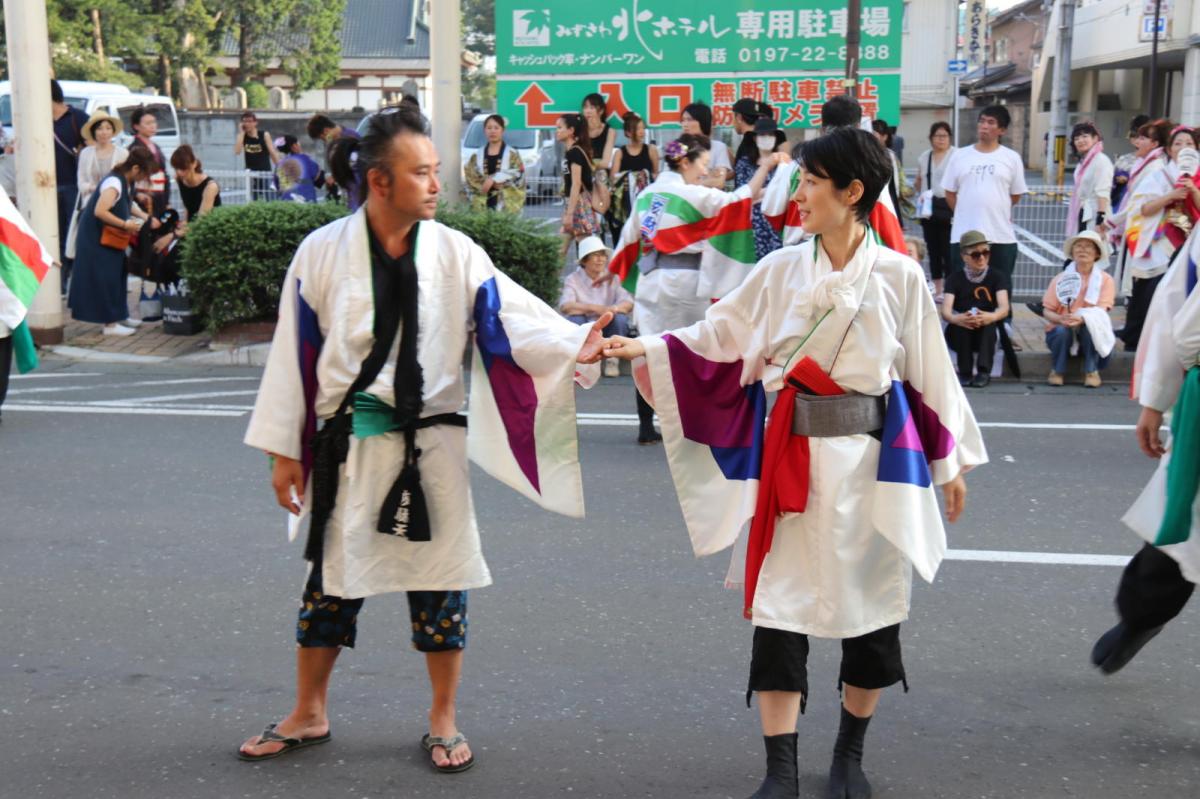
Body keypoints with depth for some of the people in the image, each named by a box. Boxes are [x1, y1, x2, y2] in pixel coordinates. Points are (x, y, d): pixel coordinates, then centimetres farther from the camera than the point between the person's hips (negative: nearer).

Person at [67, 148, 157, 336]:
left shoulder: (126, 181, 4)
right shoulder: (114, 183, -26)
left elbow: (128, 203, 22)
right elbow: (99, 211, -33)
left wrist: (145, 217, 9)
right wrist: (125, 224, -26)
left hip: (108, 237, 10)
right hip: (95, 238, -10)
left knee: (116, 273, 15)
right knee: (105, 277, -5)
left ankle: (118, 316, 24)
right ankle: (110, 323, -1)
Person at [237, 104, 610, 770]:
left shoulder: (454, 254, -2)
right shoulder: (323, 253, -4)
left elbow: (512, 318, -9)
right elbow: (294, 353, 0)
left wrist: (573, 347, -28)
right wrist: (284, 450, 1)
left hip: (432, 441, 1)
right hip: (348, 443, 0)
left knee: (439, 577, 7)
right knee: (333, 575, 11)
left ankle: (443, 721, 25)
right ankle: (308, 714, 30)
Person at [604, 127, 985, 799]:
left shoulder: (900, 277, -2)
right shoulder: (780, 271, 1)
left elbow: (929, 371, 4)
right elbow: (717, 338, 4)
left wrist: (949, 461, 8)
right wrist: (643, 349, -9)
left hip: (873, 455, -1)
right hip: (788, 456, 1)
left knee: (873, 600, 8)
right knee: (781, 601, 1)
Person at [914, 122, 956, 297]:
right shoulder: (923, 157, 14)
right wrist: (921, 194, 2)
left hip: (948, 207, -6)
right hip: (928, 207, 6)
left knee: (948, 249, -6)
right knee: (933, 248, 11)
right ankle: (937, 287, 20)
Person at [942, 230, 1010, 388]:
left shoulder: (997, 277, -1)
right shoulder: (955, 278, -2)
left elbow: (1004, 308, -17)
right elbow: (945, 310, -17)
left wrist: (991, 317, -42)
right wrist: (956, 319, -43)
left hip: (987, 333, 0)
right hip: (959, 335, 0)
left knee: (988, 322, -32)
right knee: (962, 322, -33)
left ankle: (984, 371, -33)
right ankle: (965, 372, -26)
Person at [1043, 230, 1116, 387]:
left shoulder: (1105, 279, -2)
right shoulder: (1061, 278, 1)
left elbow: (1101, 311, -15)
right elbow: (1047, 311, -4)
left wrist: (1082, 319, -37)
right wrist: (1060, 318, -28)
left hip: (1091, 332, -1)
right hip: (1060, 329, 1)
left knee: (1090, 324, -34)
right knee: (1062, 330, -33)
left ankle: (1091, 371, -17)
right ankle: (1057, 371, -9)